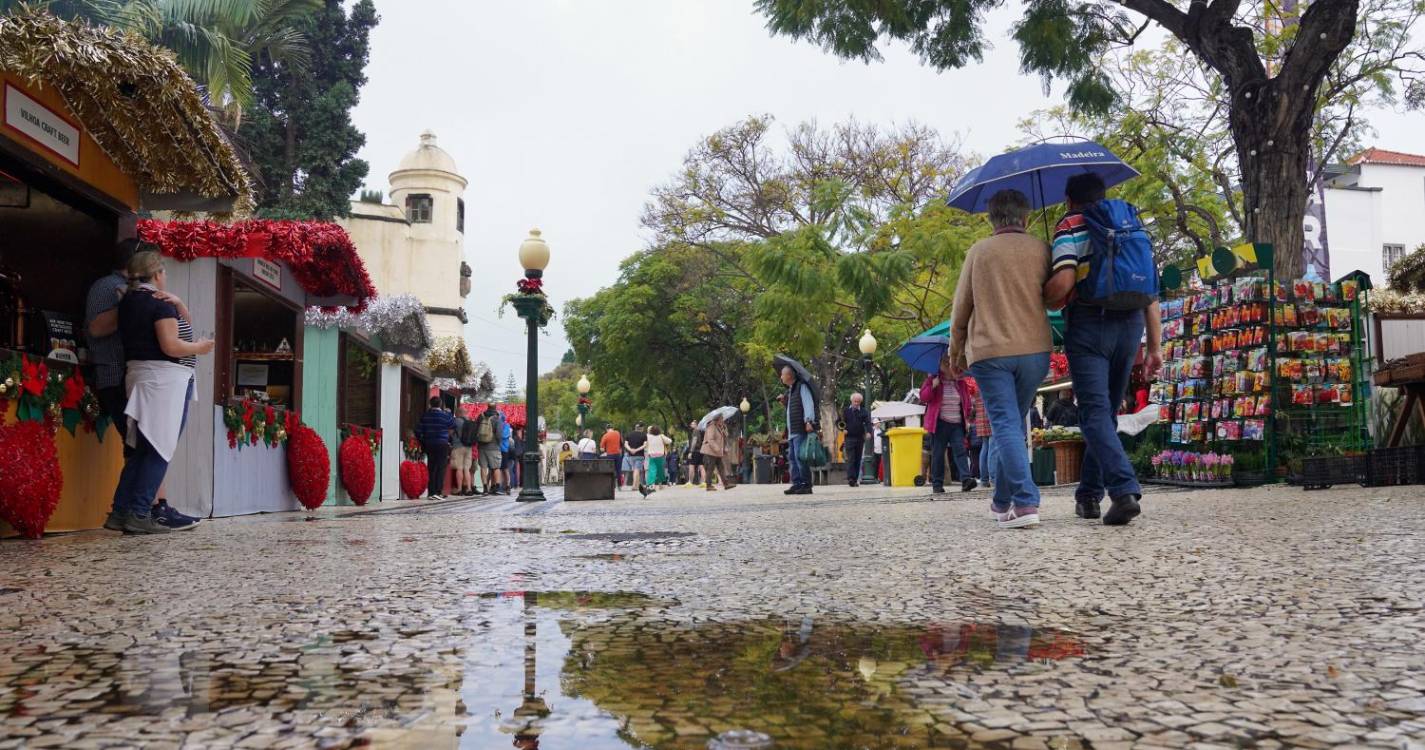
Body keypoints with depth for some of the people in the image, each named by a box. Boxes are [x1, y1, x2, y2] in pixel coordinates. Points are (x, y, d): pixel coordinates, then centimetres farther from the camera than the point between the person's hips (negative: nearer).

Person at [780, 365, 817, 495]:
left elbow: (808, 404, -16)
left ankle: (806, 485, -10)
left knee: (799, 456, -12)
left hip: (801, 429, -10)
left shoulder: (801, 387, -5)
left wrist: (809, 421, -26)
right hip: (792, 431, 10)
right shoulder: (790, 390, 23)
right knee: (793, 457, 9)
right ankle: (797, 484, 12)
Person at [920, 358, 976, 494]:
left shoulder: (961, 382, 13)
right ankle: (937, 484, 5)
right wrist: (933, 386, -18)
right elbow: (923, 397, -5)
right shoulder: (932, 380, 4)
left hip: (957, 424, 2)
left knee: (960, 451, -11)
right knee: (938, 454, 1)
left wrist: (967, 418, 11)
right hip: (940, 424, -2)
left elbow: (966, 401, 18)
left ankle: (966, 480, -21)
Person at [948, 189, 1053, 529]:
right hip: (1035, 349, 2)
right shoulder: (1040, 249, 4)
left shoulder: (979, 251, 2)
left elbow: (961, 308, 5)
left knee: (1006, 425, -4)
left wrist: (957, 351, 17)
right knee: (1013, 423, 15)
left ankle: (1025, 503, -15)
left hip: (990, 351, -2)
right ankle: (1003, 500, 24)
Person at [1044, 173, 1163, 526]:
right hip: (1131, 325, 6)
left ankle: (1125, 490, -23)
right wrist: (1155, 346, 15)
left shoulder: (1071, 225, 0)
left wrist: (1047, 302, 5)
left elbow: (1063, 281, -17)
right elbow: (1151, 291, 14)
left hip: (1089, 325, -6)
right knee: (1106, 411, 15)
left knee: (1095, 413, -7)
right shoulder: (1132, 224, 18)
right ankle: (1088, 494, 21)